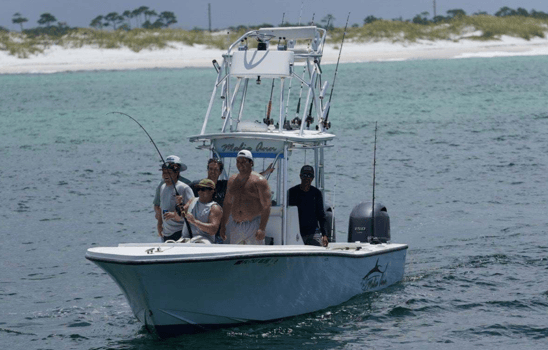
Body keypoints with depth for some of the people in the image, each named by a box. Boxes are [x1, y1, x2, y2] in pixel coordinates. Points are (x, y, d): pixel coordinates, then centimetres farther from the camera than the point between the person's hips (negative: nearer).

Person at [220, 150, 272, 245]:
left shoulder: (259, 181, -5)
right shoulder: (232, 180, 14)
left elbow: (266, 206, -11)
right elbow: (227, 204, 21)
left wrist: (262, 229, -20)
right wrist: (223, 225, 15)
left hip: (253, 225, -6)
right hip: (234, 225, 6)